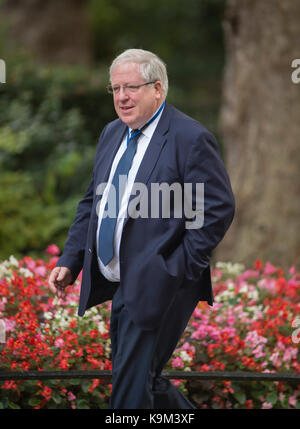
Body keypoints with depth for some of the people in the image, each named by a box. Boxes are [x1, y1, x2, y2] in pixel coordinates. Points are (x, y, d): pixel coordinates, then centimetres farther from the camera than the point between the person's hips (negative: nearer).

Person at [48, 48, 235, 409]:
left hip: (159, 287, -8)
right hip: (120, 285, 8)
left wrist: (180, 270, -17)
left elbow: (218, 208, -14)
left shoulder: (191, 138, -11)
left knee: (131, 386, -9)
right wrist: (70, 260, 10)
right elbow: (92, 201, 20)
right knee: (141, 380, 15)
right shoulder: (112, 134, 14)